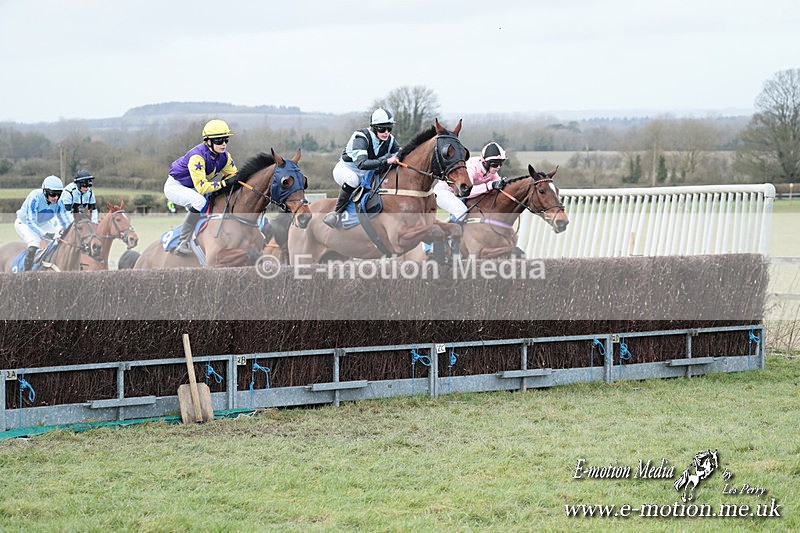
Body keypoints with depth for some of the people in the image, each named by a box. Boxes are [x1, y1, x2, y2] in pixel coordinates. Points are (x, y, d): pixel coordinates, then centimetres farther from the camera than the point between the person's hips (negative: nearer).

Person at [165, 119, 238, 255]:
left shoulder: (224, 156, -10)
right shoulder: (198, 156, -33)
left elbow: (234, 174, 5)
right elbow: (202, 187, -37)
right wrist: (224, 183, -35)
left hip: (192, 189, 8)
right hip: (175, 186, -8)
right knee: (199, 201, -35)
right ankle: (183, 243, -26)